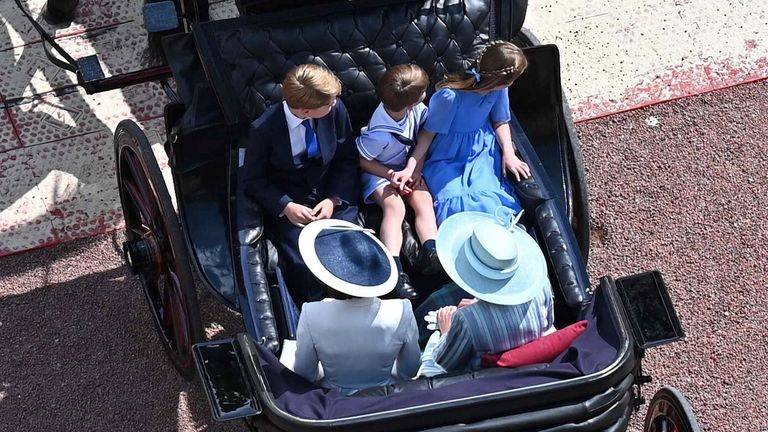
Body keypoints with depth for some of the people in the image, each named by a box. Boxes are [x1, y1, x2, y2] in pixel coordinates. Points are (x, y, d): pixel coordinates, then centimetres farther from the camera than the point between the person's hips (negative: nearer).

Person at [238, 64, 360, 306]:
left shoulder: (335, 109, -11)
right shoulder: (264, 129, -17)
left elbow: (347, 159, 2)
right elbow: (252, 181, -5)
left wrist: (334, 200, -12)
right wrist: (286, 207, -20)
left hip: (333, 197, 2)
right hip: (288, 205, -2)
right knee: (303, 263, -26)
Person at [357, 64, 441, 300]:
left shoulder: (417, 110, -15)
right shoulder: (379, 134, -30)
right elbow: (364, 161, -14)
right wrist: (391, 175, -22)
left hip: (406, 167, 6)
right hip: (380, 172, -6)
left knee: (424, 198, -23)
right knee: (394, 205, -30)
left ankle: (431, 251, -37)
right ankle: (394, 268, -44)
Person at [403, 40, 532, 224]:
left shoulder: (498, 90, -11)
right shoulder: (450, 96, -26)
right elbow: (429, 131, -13)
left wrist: (508, 152, -9)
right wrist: (413, 166, -19)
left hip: (482, 150, 4)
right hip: (448, 157, -3)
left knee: (487, 200, -23)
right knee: (454, 204, -26)